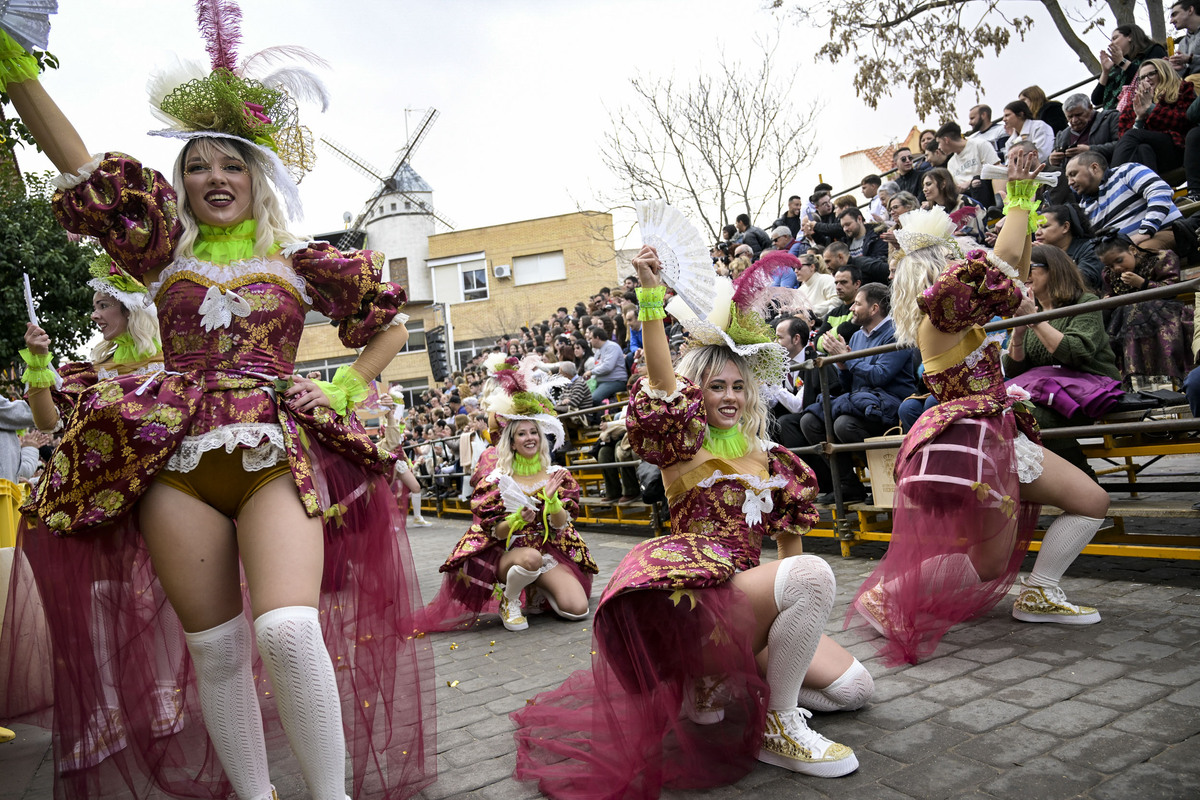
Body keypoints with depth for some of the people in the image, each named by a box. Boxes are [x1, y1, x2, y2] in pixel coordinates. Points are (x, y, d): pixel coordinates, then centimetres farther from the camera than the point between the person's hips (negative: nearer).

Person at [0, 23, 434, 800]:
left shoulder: (300, 262, 12)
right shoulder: (166, 251, 16)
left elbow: (391, 325, 18)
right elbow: (75, 160, 9)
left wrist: (346, 391, 6)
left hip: (277, 453, -2)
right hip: (176, 459, 3)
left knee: (289, 631, -20)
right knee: (216, 647, 4)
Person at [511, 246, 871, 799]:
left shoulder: (771, 459, 16)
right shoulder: (685, 449, -1)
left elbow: (788, 538, 19)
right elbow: (662, 387, -21)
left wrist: (806, 609, 7)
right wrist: (652, 294, -32)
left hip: (747, 596, 8)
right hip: (701, 591, -7)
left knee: (853, 688, 7)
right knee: (813, 573, -32)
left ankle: (719, 682, 15)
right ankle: (777, 726, -14)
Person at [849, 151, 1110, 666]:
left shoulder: (959, 316, 12)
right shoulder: (940, 313, -16)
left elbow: (1015, 275, 22)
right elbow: (1003, 257, -19)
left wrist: (1026, 205, 19)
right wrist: (1018, 201, -2)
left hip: (997, 439, 10)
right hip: (967, 444, -10)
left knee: (1092, 502, 12)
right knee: (988, 563, -2)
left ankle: (1037, 595, 19)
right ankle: (886, 595, 8)